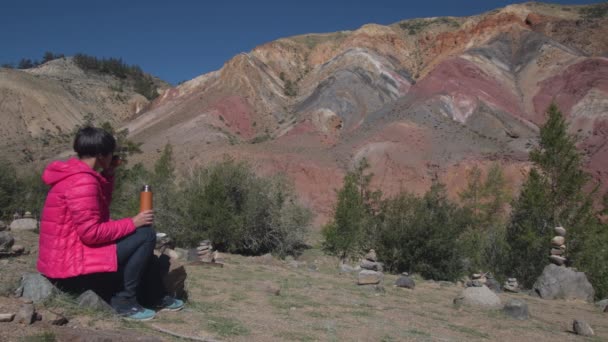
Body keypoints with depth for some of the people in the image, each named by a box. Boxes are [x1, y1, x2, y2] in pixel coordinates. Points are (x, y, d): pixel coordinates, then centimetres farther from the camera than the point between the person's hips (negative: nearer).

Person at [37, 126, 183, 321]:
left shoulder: (75, 174, 10)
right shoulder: (82, 182, -22)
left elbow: (100, 207, 19)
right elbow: (91, 233, -26)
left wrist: (108, 174, 9)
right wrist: (133, 223, -17)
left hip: (67, 257, 11)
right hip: (71, 264, -11)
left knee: (139, 238, 19)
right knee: (146, 235, -14)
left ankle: (156, 297, 22)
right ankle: (124, 300, -7)